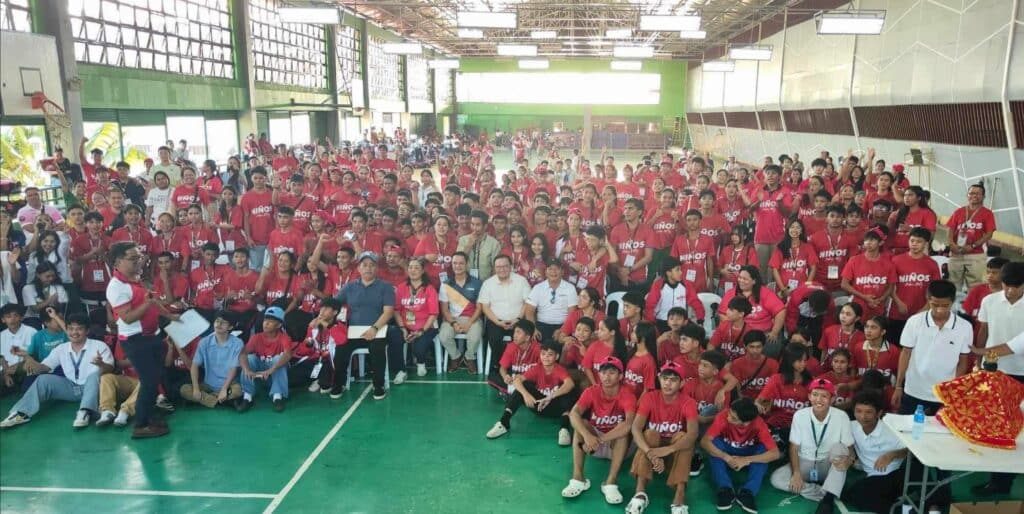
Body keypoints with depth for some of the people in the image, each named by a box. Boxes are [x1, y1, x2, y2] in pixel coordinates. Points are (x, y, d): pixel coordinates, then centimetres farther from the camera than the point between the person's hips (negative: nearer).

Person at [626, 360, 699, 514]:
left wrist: (666, 450, -48)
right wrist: (651, 453, -45)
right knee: (650, 433, -29)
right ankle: (640, 492, -34)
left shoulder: (688, 402, -16)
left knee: (682, 436, -30)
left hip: (677, 451, 0)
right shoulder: (649, 398, -14)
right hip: (654, 445, 1)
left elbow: (693, 433, -33)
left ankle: (680, 496, -36)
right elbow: (635, 428, -27)